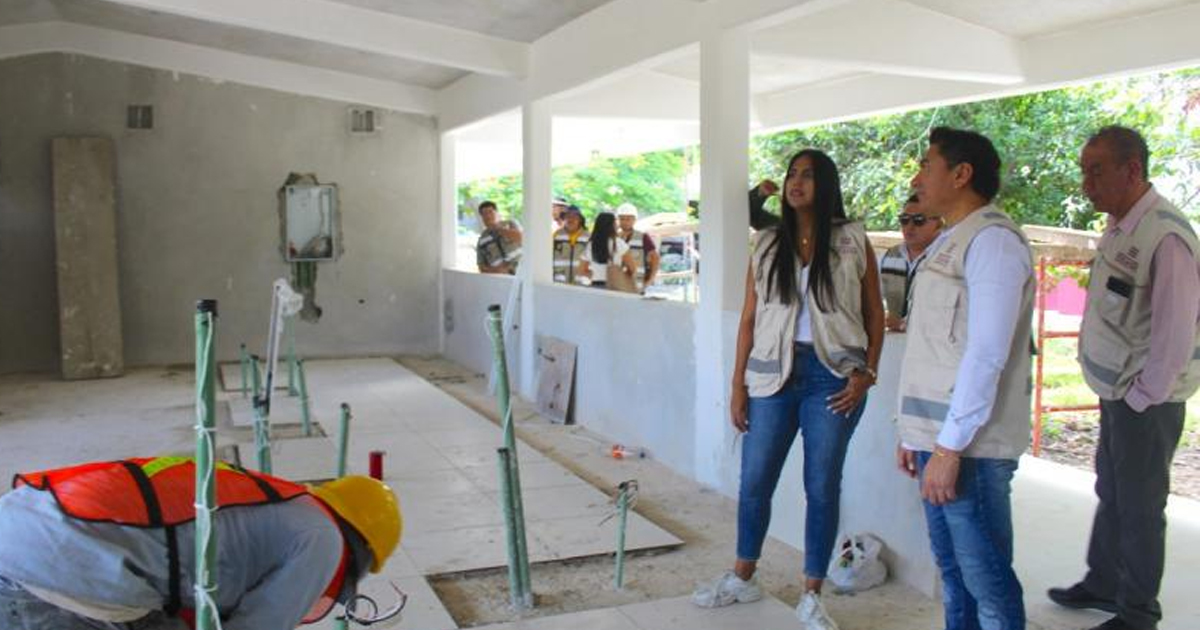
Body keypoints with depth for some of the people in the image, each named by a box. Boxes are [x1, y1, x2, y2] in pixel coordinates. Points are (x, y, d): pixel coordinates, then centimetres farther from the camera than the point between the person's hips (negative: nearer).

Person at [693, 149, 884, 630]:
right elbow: (749, 318, 6)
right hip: (773, 373, 2)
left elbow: (874, 315, 4)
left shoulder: (853, 241, 2)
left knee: (822, 487, 5)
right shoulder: (767, 245, 7)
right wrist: (738, 384, 3)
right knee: (754, 481, 9)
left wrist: (867, 374, -6)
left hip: (832, 375, -2)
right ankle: (742, 578, 29)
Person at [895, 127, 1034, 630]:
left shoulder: (993, 239, -11)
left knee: (986, 579, -1)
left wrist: (950, 447, -20)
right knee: (952, 568, 16)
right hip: (938, 437, 9)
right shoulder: (947, 242, 18)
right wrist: (913, 431, 17)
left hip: (968, 446, -9)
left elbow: (987, 353, -19)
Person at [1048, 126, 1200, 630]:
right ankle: (1102, 585, 37)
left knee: (1139, 508, 5)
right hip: (1117, 393, 8)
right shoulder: (1119, 228, 6)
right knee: (1110, 495, 20)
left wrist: (1140, 398, -14)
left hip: (1146, 401, -8)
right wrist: (1118, 394, 13)